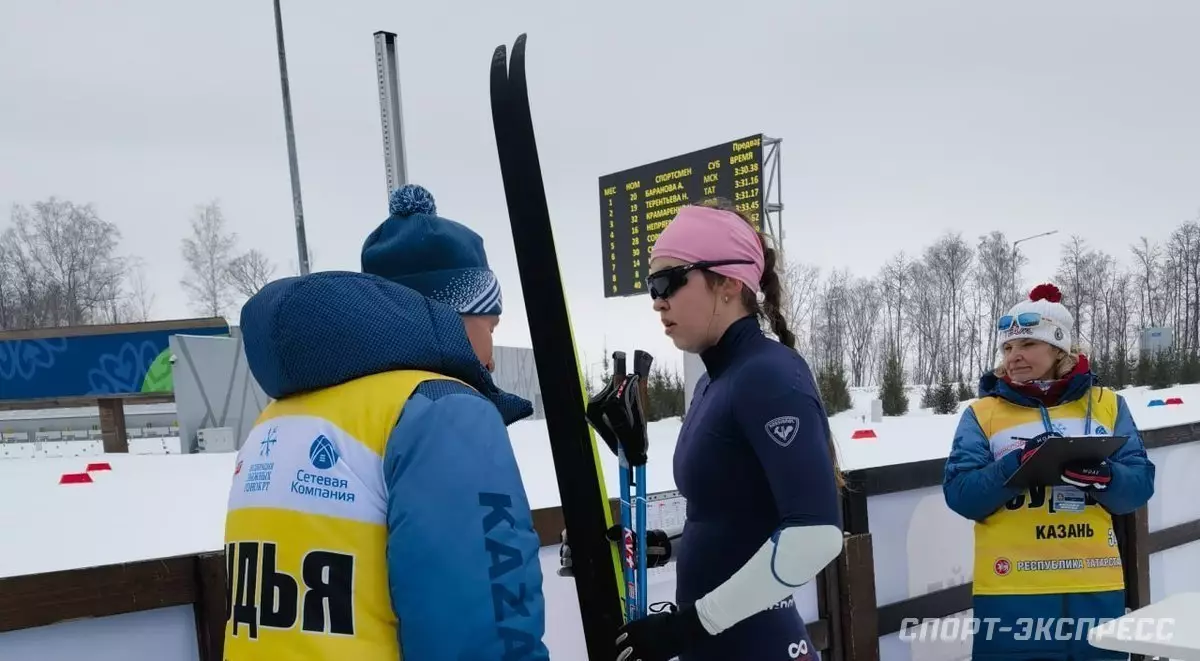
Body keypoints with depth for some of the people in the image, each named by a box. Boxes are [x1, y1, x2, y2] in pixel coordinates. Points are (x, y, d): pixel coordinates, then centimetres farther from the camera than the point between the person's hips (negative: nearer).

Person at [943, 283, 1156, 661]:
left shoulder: (1106, 405, 8)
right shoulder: (983, 412, 2)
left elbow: (1140, 485, 3)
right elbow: (960, 494, -7)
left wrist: (1104, 476, -18)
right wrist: (1018, 464, -22)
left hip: (1096, 588, 2)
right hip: (1012, 591, -2)